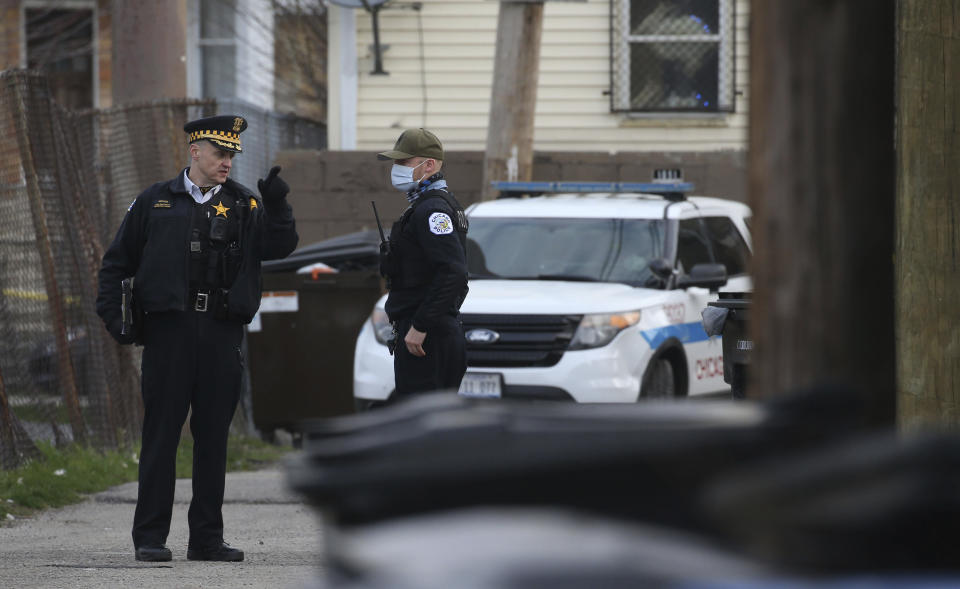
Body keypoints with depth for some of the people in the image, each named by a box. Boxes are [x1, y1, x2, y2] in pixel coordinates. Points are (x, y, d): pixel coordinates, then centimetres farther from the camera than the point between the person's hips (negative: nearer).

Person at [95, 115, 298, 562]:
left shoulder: (244, 206, 11)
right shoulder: (156, 202, 8)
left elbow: (279, 247, -3)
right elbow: (117, 261, 11)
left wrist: (277, 207, -19)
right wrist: (112, 314, 1)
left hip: (222, 334, 2)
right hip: (169, 329, -2)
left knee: (213, 437, 5)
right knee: (161, 433, -1)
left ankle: (207, 538, 11)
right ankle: (150, 537, 2)